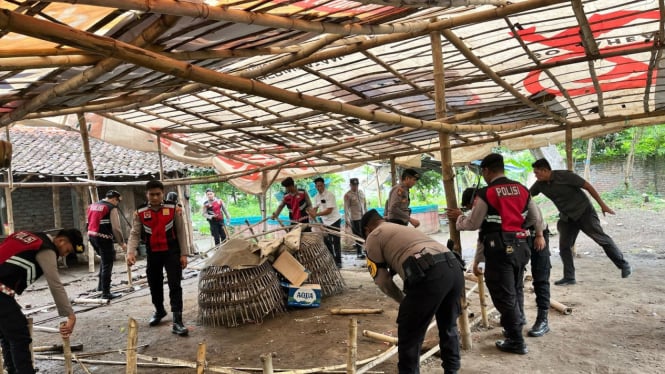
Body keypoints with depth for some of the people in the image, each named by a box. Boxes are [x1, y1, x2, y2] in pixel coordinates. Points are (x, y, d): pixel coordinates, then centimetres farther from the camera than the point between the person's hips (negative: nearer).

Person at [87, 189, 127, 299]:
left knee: (105, 259, 26)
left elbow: (89, 223, 17)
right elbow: (116, 228, -12)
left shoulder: (93, 205, 14)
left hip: (91, 236, 8)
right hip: (104, 238, -8)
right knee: (107, 264, 0)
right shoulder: (112, 208, -9)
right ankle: (106, 292, 4)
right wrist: (122, 243, -2)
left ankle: (101, 285, 29)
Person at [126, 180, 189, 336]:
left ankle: (177, 321, -4)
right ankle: (159, 311, 44)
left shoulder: (173, 209, -6)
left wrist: (183, 254, -5)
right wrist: (130, 252, -23)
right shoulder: (140, 212, -3)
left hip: (172, 252, -3)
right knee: (154, 285, 18)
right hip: (152, 254, 3)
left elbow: (180, 232, -3)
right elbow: (135, 234, -5)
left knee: (175, 286, -7)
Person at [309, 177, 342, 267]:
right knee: (326, 241, 11)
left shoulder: (330, 195, -18)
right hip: (325, 222, 7)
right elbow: (314, 208, 1)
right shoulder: (316, 196, 5)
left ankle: (338, 261, 4)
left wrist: (316, 214, -29)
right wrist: (311, 213, -23)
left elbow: (329, 211, -23)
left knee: (336, 242, -4)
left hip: (334, 220, -7)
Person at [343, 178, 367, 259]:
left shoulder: (361, 192, 11)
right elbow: (346, 208, -13)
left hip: (363, 218, 6)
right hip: (354, 219, -6)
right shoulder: (347, 195, -8)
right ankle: (359, 253, 9)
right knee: (358, 236, -2)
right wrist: (346, 220, -18)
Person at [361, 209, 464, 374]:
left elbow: (382, 280, 15)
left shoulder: (373, 236, 18)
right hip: (455, 269, 8)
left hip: (430, 275, -8)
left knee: (409, 336, 9)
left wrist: (403, 300, 28)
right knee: (448, 327, 29)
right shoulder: (407, 228, 39)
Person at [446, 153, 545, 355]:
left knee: (504, 296, 3)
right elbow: (535, 216, 20)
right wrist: (539, 235, 36)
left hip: (499, 249, -7)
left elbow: (472, 224, -7)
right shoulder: (522, 189, 8)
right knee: (516, 291, 23)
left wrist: (458, 217, 13)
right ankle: (515, 328, 39)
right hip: (520, 246, 7)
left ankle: (516, 341, 11)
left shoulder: (485, 194, -11)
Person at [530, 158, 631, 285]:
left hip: (584, 212, -5)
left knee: (601, 238, -1)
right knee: (564, 246, -1)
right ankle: (569, 277, 7)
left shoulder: (565, 175, -21)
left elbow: (588, 186, -15)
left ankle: (624, 265, 16)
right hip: (567, 217, 5)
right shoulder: (540, 184, -6)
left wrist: (602, 205, -12)